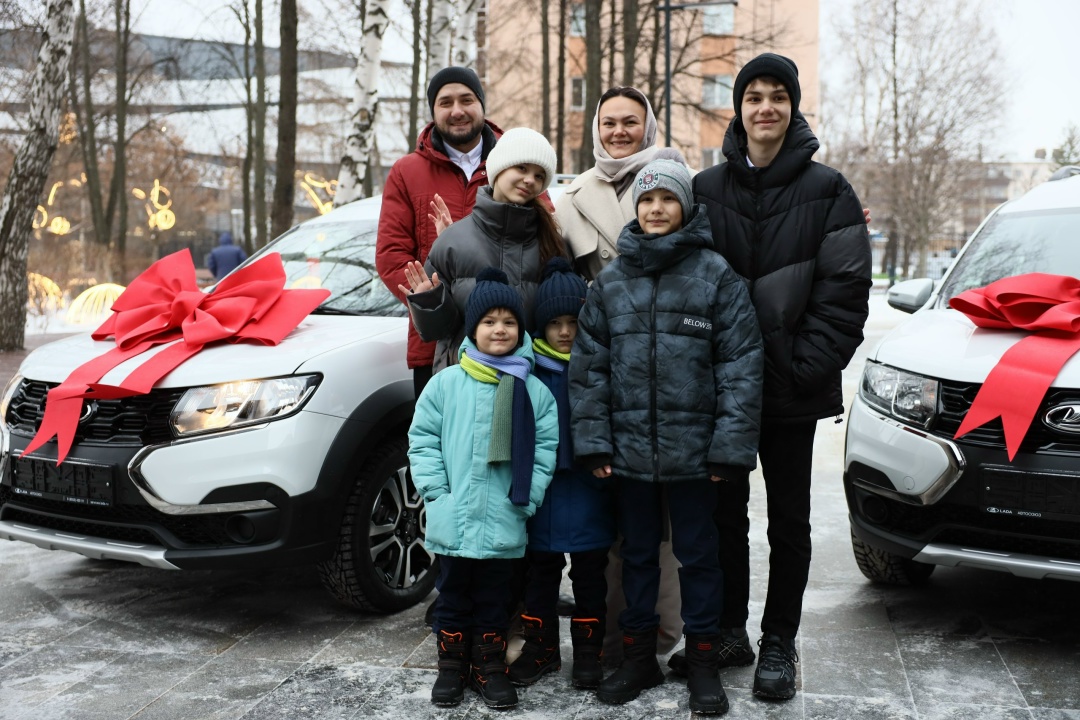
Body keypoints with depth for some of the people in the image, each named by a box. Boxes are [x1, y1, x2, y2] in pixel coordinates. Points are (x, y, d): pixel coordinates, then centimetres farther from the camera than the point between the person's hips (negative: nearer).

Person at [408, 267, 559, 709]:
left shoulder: (533, 391, 0)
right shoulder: (446, 383, -1)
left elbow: (545, 446, 0)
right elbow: (422, 438, 2)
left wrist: (528, 496, -8)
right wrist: (435, 489, -6)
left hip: (502, 525, 0)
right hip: (452, 521, 0)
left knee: (493, 600, 12)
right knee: (453, 596, 14)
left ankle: (489, 668, 26)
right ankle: (452, 666, 28)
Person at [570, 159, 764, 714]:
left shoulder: (716, 276, -4)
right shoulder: (611, 279, 5)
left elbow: (741, 365, -8)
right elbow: (588, 365, 4)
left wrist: (731, 448, -13)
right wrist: (593, 441, -3)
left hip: (693, 451, -3)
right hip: (630, 449, 3)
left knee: (697, 554, 10)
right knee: (637, 553, 15)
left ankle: (703, 662, 24)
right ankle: (638, 656, 29)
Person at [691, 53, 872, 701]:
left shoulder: (827, 190, -1)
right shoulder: (706, 190, 5)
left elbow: (846, 286, -6)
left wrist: (809, 366, -13)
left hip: (791, 386, -2)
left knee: (789, 518, 7)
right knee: (726, 508, 11)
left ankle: (779, 644, 19)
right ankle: (730, 628, 25)